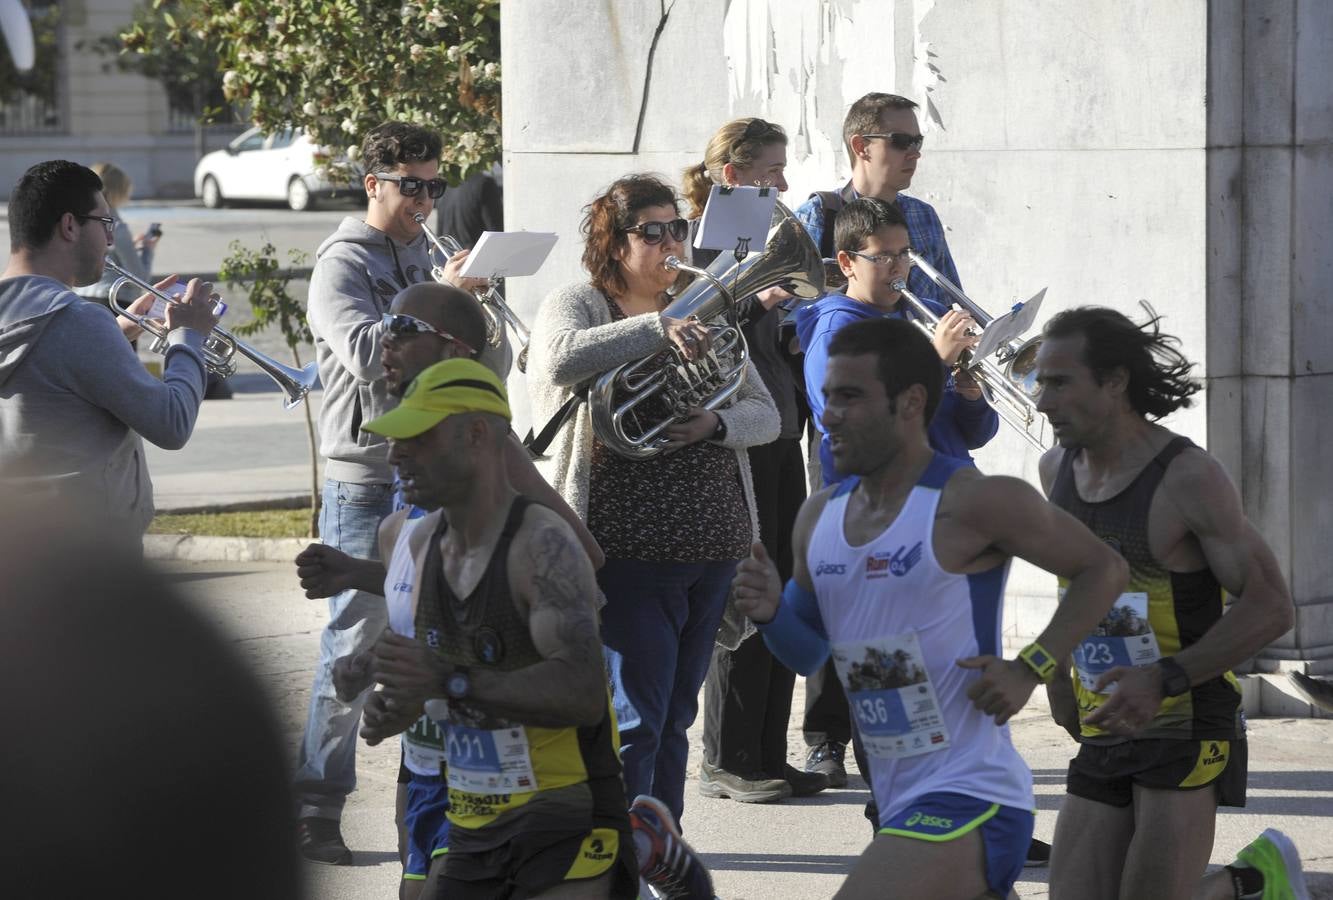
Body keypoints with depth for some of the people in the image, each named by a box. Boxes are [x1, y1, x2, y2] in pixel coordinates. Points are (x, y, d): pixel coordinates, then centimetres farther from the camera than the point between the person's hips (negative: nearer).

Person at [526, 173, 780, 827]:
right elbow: (561, 359, -25)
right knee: (633, 722, -8)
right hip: (625, 547, -6)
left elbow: (766, 415, 10)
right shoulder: (577, 305, -1)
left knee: (673, 720, 13)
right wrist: (658, 328, -32)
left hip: (712, 546, 6)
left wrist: (716, 424, -11)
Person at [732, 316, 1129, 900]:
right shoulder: (819, 518, 9)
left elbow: (1102, 568, -4)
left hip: (967, 801, -9)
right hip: (900, 804, 9)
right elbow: (808, 655, 20)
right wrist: (772, 613, -2)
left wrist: (1030, 669, -14)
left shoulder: (971, 505, -12)